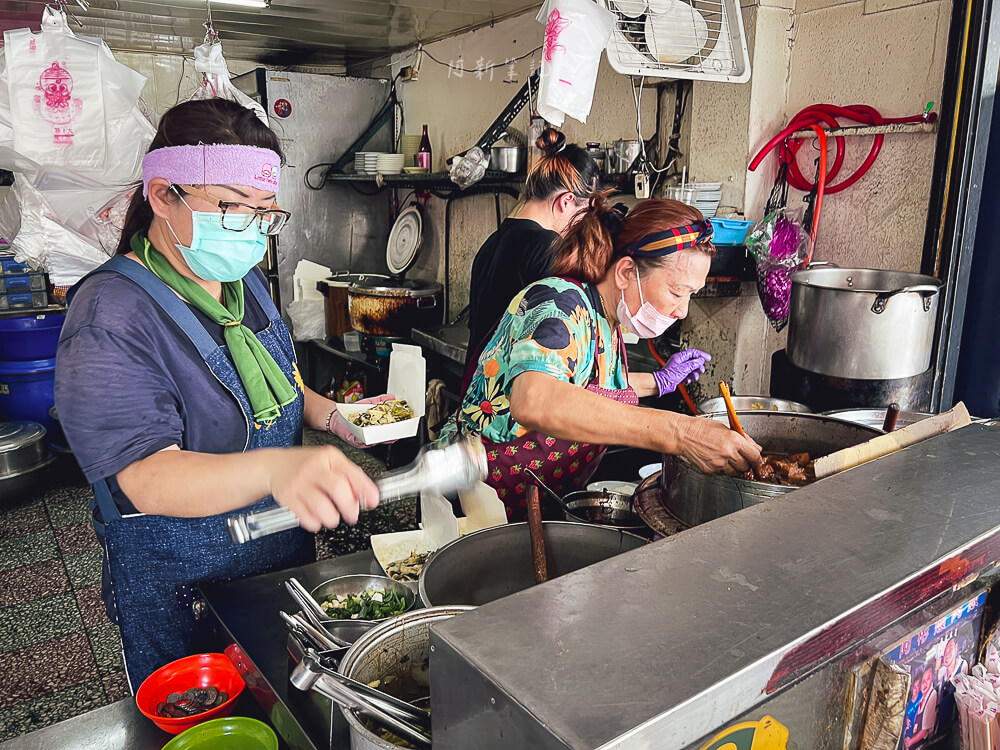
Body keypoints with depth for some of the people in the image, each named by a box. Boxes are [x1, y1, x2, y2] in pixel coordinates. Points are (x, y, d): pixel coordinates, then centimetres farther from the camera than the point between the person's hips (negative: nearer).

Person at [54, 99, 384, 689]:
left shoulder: (244, 282, 1)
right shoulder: (111, 317, -25)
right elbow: (149, 477, -34)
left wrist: (329, 416, -4)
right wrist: (275, 469, -53)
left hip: (286, 558, 7)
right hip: (181, 592, -7)